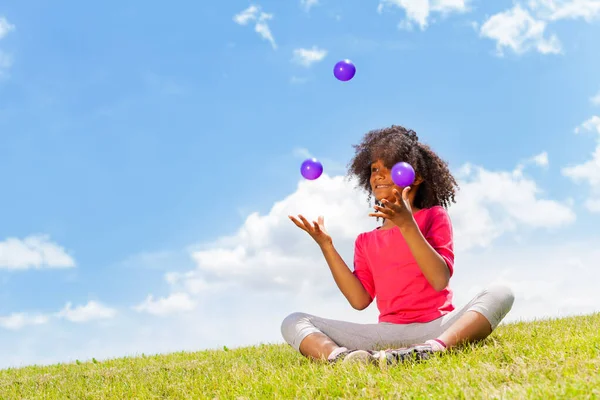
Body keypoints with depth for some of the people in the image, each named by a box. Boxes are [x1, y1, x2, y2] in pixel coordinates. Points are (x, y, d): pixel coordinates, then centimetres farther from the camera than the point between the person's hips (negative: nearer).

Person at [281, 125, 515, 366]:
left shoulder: (433, 216, 9)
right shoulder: (366, 241, 19)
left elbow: (440, 280, -8)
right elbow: (360, 299, 4)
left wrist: (407, 224, -18)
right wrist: (326, 245, 1)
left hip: (436, 327, -2)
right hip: (388, 333, 3)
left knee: (500, 294, -29)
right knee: (293, 323, -14)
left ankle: (434, 347, -51)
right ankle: (339, 356, -46)